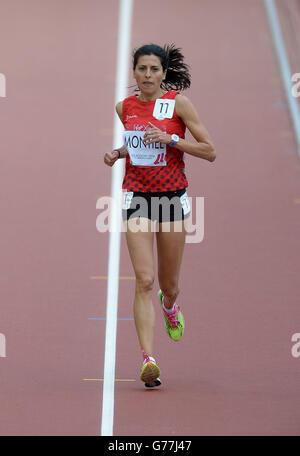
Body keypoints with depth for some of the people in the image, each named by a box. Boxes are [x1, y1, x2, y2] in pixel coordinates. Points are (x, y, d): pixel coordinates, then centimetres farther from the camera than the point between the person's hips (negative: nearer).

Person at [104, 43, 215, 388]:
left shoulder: (178, 102, -5)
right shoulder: (125, 108, 6)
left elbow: (209, 152, -5)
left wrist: (170, 139, -17)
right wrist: (117, 153, 5)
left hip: (172, 196, -1)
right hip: (136, 196, 1)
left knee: (169, 284, 11)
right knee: (144, 280, -15)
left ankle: (170, 307, 50)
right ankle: (148, 359, -20)